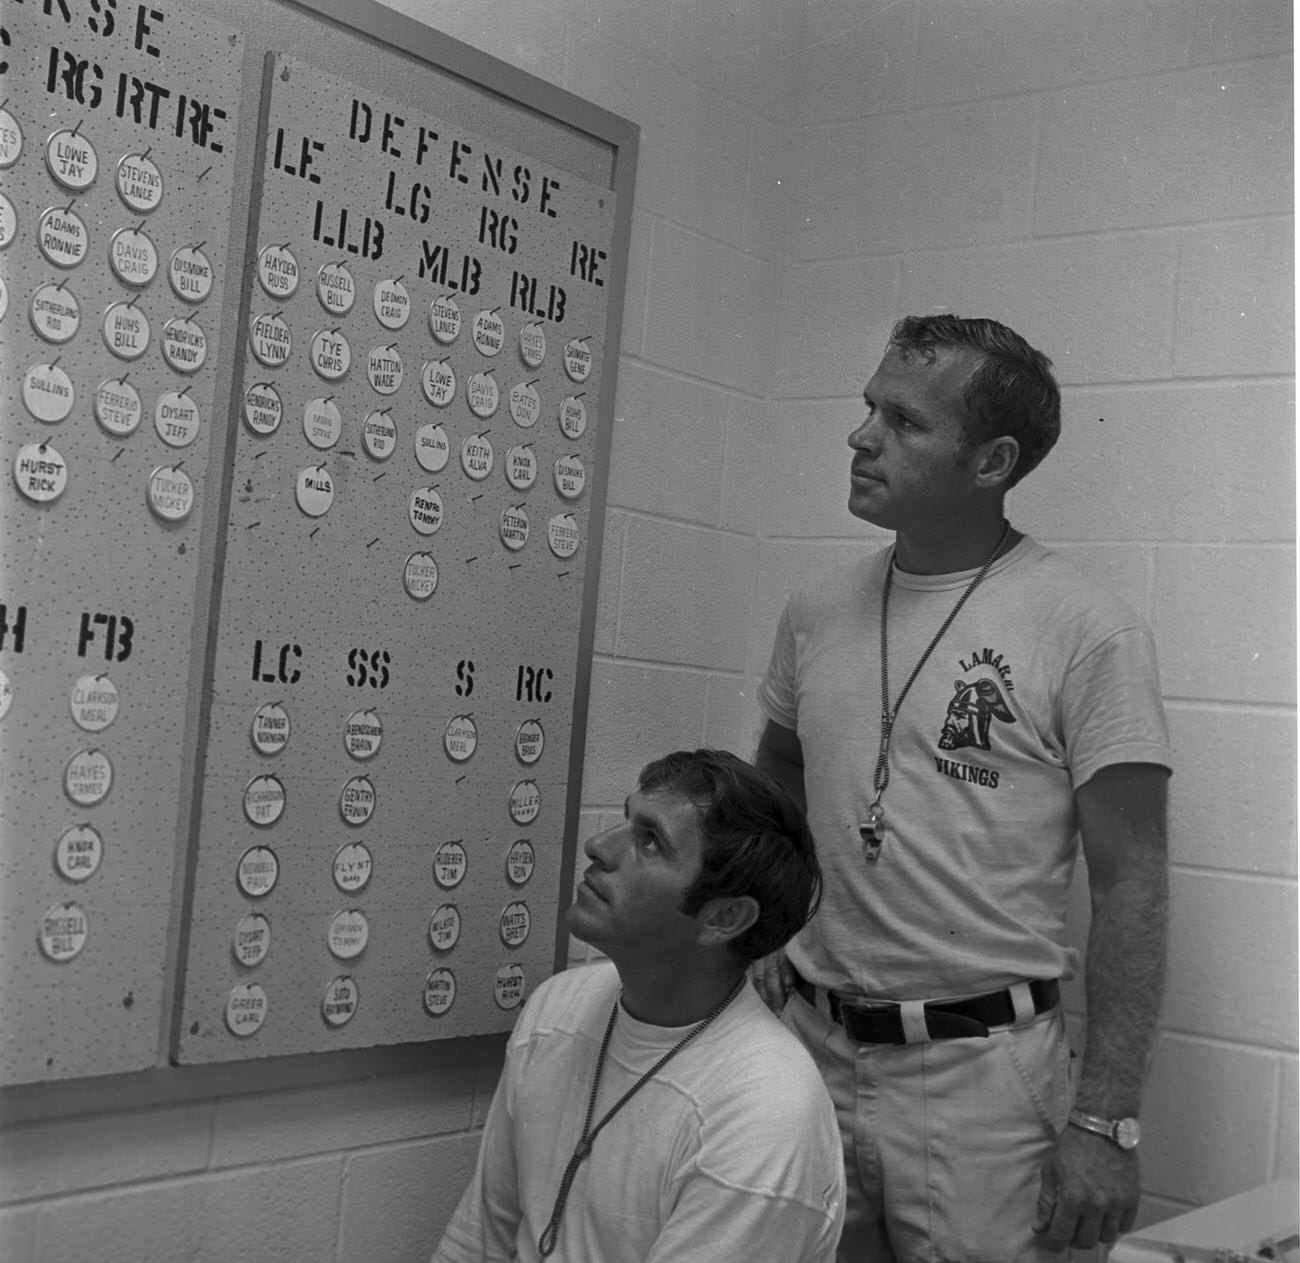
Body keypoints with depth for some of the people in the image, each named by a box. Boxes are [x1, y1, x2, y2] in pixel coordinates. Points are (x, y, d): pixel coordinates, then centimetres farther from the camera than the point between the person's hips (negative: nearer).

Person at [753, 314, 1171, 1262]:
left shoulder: (1089, 634, -11)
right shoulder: (817, 614, 5)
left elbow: (1131, 888, -11)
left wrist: (1105, 1122, -14)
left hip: (981, 1071, -5)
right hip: (809, 1048, 5)